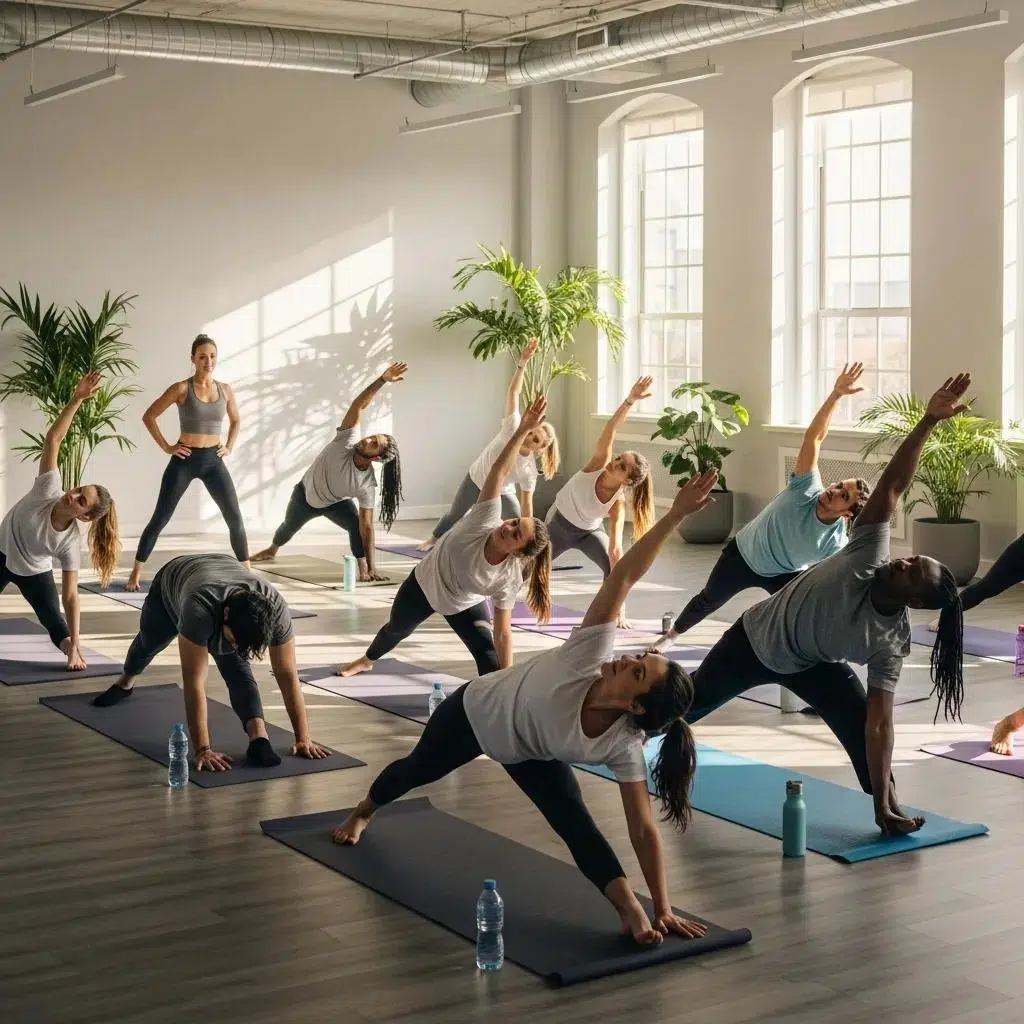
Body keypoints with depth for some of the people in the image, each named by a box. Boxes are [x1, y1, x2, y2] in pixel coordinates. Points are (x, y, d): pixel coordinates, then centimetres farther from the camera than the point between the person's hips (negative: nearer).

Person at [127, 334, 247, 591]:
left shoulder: (225, 390, 5)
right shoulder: (182, 388, -8)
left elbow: (236, 420, 23)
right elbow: (149, 416, -4)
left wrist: (229, 447, 10)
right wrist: (166, 446, -6)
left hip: (213, 460, 3)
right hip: (184, 460, -3)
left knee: (235, 518, -1)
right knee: (160, 518, -1)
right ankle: (136, 573, 8)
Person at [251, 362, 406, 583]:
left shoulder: (367, 484, -38)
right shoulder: (345, 442, -38)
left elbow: (366, 527, -37)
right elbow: (359, 405, -48)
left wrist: (372, 568, -46)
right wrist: (382, 380, -63)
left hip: (336, 503, -2)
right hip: (305, 493, 2)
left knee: (356, 525, -33)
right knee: (289, 527, 27)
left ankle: (363, 571, -25)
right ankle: (271, 551, 60)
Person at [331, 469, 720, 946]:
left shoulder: (624, 745, -37)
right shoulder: (591, 653, -42)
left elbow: (643, 829, -31)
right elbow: (622, 577, -48)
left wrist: (663, 909, -35)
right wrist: (675, 515, -59)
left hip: (530, 753, 0)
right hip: (476, 711, 0)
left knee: (577, 827, -23)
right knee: (416, 771, 27)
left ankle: (631, 912, -15)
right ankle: (360, 814, 57)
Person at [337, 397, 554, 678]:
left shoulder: (510, 578, -35)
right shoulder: (485, 520, -39)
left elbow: (502, 632, -29)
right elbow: (499, 473, -47)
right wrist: (523, 431, -57)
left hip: (465, 606, -1)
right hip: (423, 585, 1)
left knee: (488, 654, -24)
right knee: (396, 630, 27)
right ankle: (366, 661, 61)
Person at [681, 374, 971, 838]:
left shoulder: (891, 643, -30)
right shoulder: (870, 556, -32)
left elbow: (879, 723, -33)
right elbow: (892, 485, -39)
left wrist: (883, 805, -40)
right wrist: (928, 420, -51)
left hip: (810, 666, 0)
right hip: (753, 639, 0)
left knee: (861, 724, -22)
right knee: (690, 704, 19)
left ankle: (889, 811, -6)